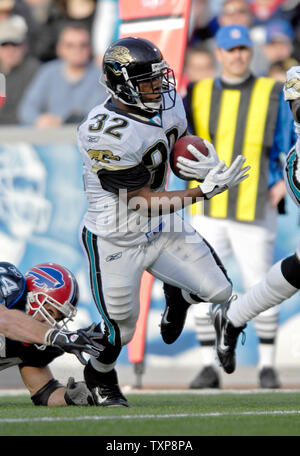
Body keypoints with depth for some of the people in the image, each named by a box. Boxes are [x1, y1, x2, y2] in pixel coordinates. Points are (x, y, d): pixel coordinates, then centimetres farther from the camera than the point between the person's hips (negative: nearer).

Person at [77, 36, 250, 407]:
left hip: (161, 228, 6)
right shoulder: (105, 133, -31)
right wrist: (204, 191, -32)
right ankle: (99, 380, 39)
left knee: (217, 290, -3)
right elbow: (144, 202, -26)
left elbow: (180, 154, 12)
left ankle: (176, 295, 33)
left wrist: (209, 167, -13)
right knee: (121, 330, 6)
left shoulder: (168, 105, -7)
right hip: (116, 240, -6)